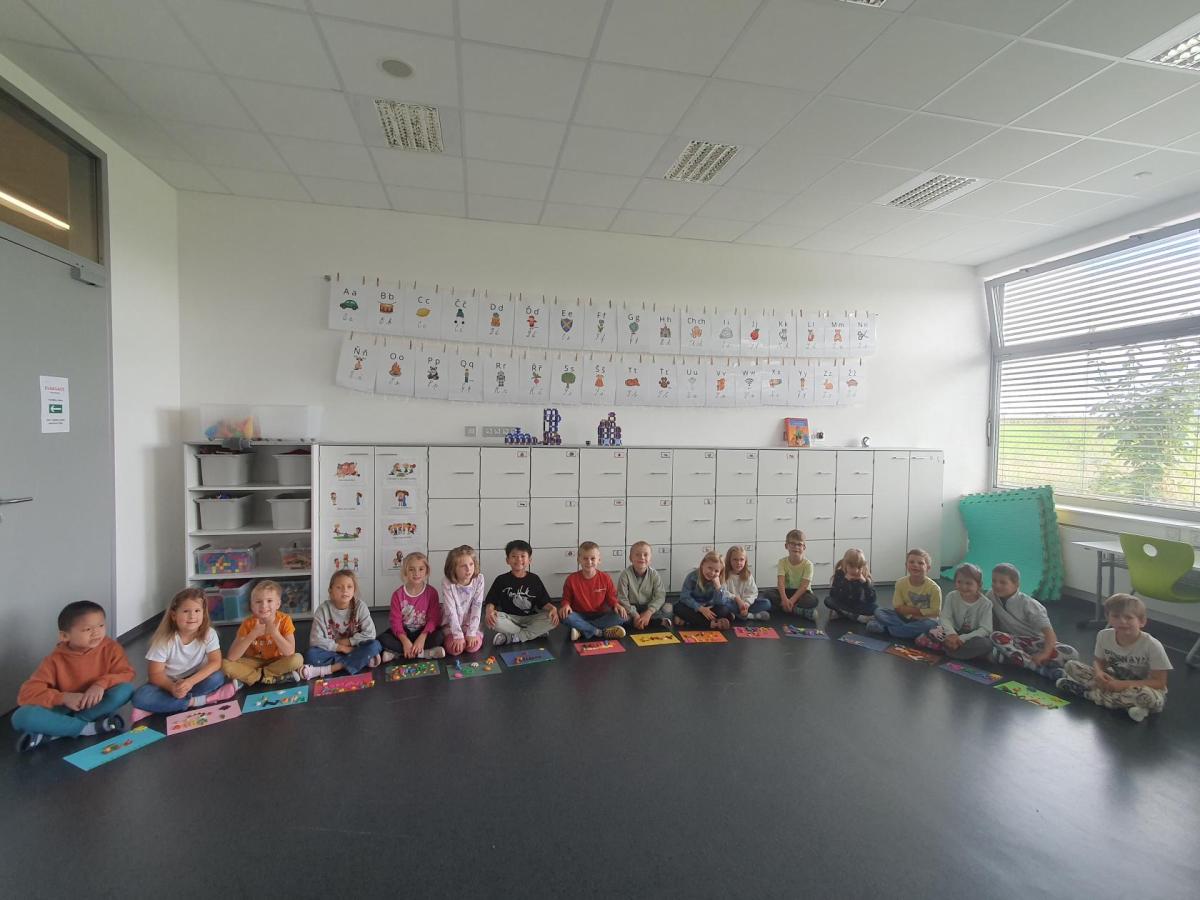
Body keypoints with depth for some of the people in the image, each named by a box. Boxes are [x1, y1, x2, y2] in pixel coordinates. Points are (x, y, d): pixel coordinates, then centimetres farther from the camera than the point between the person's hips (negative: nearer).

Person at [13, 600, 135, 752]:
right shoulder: (55, 659, -11)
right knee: (21, 717, -28)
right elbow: (27, 694, -15)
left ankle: (58, 731, -21)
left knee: (126, 689, -31)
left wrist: (102, 683, -31)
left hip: (98, 706, 0)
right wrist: (64, 698, -29)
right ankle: (89, 728, -27)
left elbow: (127, 674, -12)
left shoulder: (110, 647, -9)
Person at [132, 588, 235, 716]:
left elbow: (215, 662, -18)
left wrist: (190, 681, -33)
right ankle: (197, 700, -26)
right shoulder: (165, 640, -17)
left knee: (217, 678, -29)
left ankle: (163, 707, -20)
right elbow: (155, 674, -15)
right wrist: (172, 687, -34)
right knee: (140, 697, -30)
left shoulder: (209, 634, -14)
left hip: (196, 680, 0)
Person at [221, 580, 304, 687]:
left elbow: (290, 653, -24)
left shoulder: (284, 620, -16)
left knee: (298, 659, -31)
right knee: (225, 665, -24)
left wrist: (275, 633, -34)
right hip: (254, 662, 1)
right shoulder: (248, 623, -14)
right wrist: (253, 635, -32)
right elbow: (231, 657, -22)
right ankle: (272, 678, -21)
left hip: (277, 662, -1)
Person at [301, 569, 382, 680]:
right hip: (332, 652, 0)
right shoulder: (323, 609, -10)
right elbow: (315, 639, -14)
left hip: (355, 650, 0)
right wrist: (340, 647, -20)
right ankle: (362, 660, -24)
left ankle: (326, 670, -28)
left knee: (374, 645, -29)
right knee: (311, 655, -29)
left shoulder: (360, 606, -10)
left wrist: (346, 641, -15)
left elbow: (370, 633, -13)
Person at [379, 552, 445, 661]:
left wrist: (422, 638, -25)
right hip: (404, 633, 1)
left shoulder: (431, 592, -9)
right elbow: (395, 621, -11)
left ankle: (397, 653, -21)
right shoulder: (398, 594, -8)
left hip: (423, 632, -1)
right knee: (382, 639, -27)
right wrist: (405, 641, -26)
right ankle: (426, 653, -25)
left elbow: (434, 618, -11)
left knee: (438, 637, -30)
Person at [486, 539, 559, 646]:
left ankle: (513, 637, -23)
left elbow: (543, 602, 6)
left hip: (530, 619, 2)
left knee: (553, 620, -24)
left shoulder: (534, 579, 8)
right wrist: (489, 610, -24)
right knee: (492, 620, -33)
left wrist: (552, 608, -16)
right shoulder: (502, 580, 4)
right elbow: (491, 601, -1)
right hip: (509, 619, -1)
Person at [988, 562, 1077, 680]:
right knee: (996, 636, -35)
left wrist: (1045, 653, -37)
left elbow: (1048, 630, -22)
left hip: (1035, 641, 0)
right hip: (1013, 642, 1)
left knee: (1071, 654, -26)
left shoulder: (1027, 603, -15)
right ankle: (1042, 669, -39)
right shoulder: (991, 596, -7)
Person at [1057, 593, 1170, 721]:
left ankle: (1086, 692, -21)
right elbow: (1099, 661, 3)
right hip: (1114, 682, 3)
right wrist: (1099, 673, -22)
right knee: (1071, 665, -9)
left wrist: (1123, 685, -30)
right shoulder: (1104, 636, -12)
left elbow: (1160, 682, -21)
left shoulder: (1152, 646, -23)